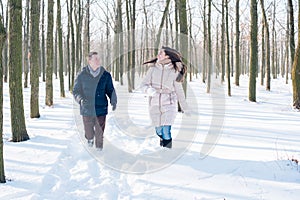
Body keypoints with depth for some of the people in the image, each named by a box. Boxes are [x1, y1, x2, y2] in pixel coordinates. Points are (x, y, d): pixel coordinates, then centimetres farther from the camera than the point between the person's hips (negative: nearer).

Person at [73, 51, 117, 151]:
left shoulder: (106, 75, -1)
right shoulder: (82, 76, -4)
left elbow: (110, 90, 7)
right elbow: (76, 91, 1)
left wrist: (113, 101, -9)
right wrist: (80, 99, -18)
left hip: (101, 109, 0)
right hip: (87, 109, 0)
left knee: (100, 130, 3)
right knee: (88, 130, 12)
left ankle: (99, 146, 28)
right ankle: (90, 138, 47)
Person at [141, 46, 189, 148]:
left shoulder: (174, 72, -5)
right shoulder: (153, 69, 0)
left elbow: (179, 91, 4)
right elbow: (143, 85, -2)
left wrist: (185, 108, 9)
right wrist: (150, 91, -26)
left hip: (169, 105, -3)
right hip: (154, 105, 3)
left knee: (166, 132, -15)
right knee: (159, 131, 14)